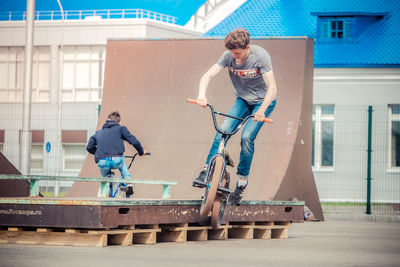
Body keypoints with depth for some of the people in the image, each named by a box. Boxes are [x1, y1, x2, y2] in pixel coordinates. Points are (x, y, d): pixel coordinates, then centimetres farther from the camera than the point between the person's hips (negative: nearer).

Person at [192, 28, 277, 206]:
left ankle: (242, 181, -7)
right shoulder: (229, 56, -16)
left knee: (247, 137, -20)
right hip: (243, 100, 4)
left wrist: (261, 110, -44)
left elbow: (272, 87, -31)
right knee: (223, 129, -18)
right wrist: (202, 95, -40)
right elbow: (208, 76, -20)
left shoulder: (260, 56, -27)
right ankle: (207, 171, -11)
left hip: (263, 100, -4)